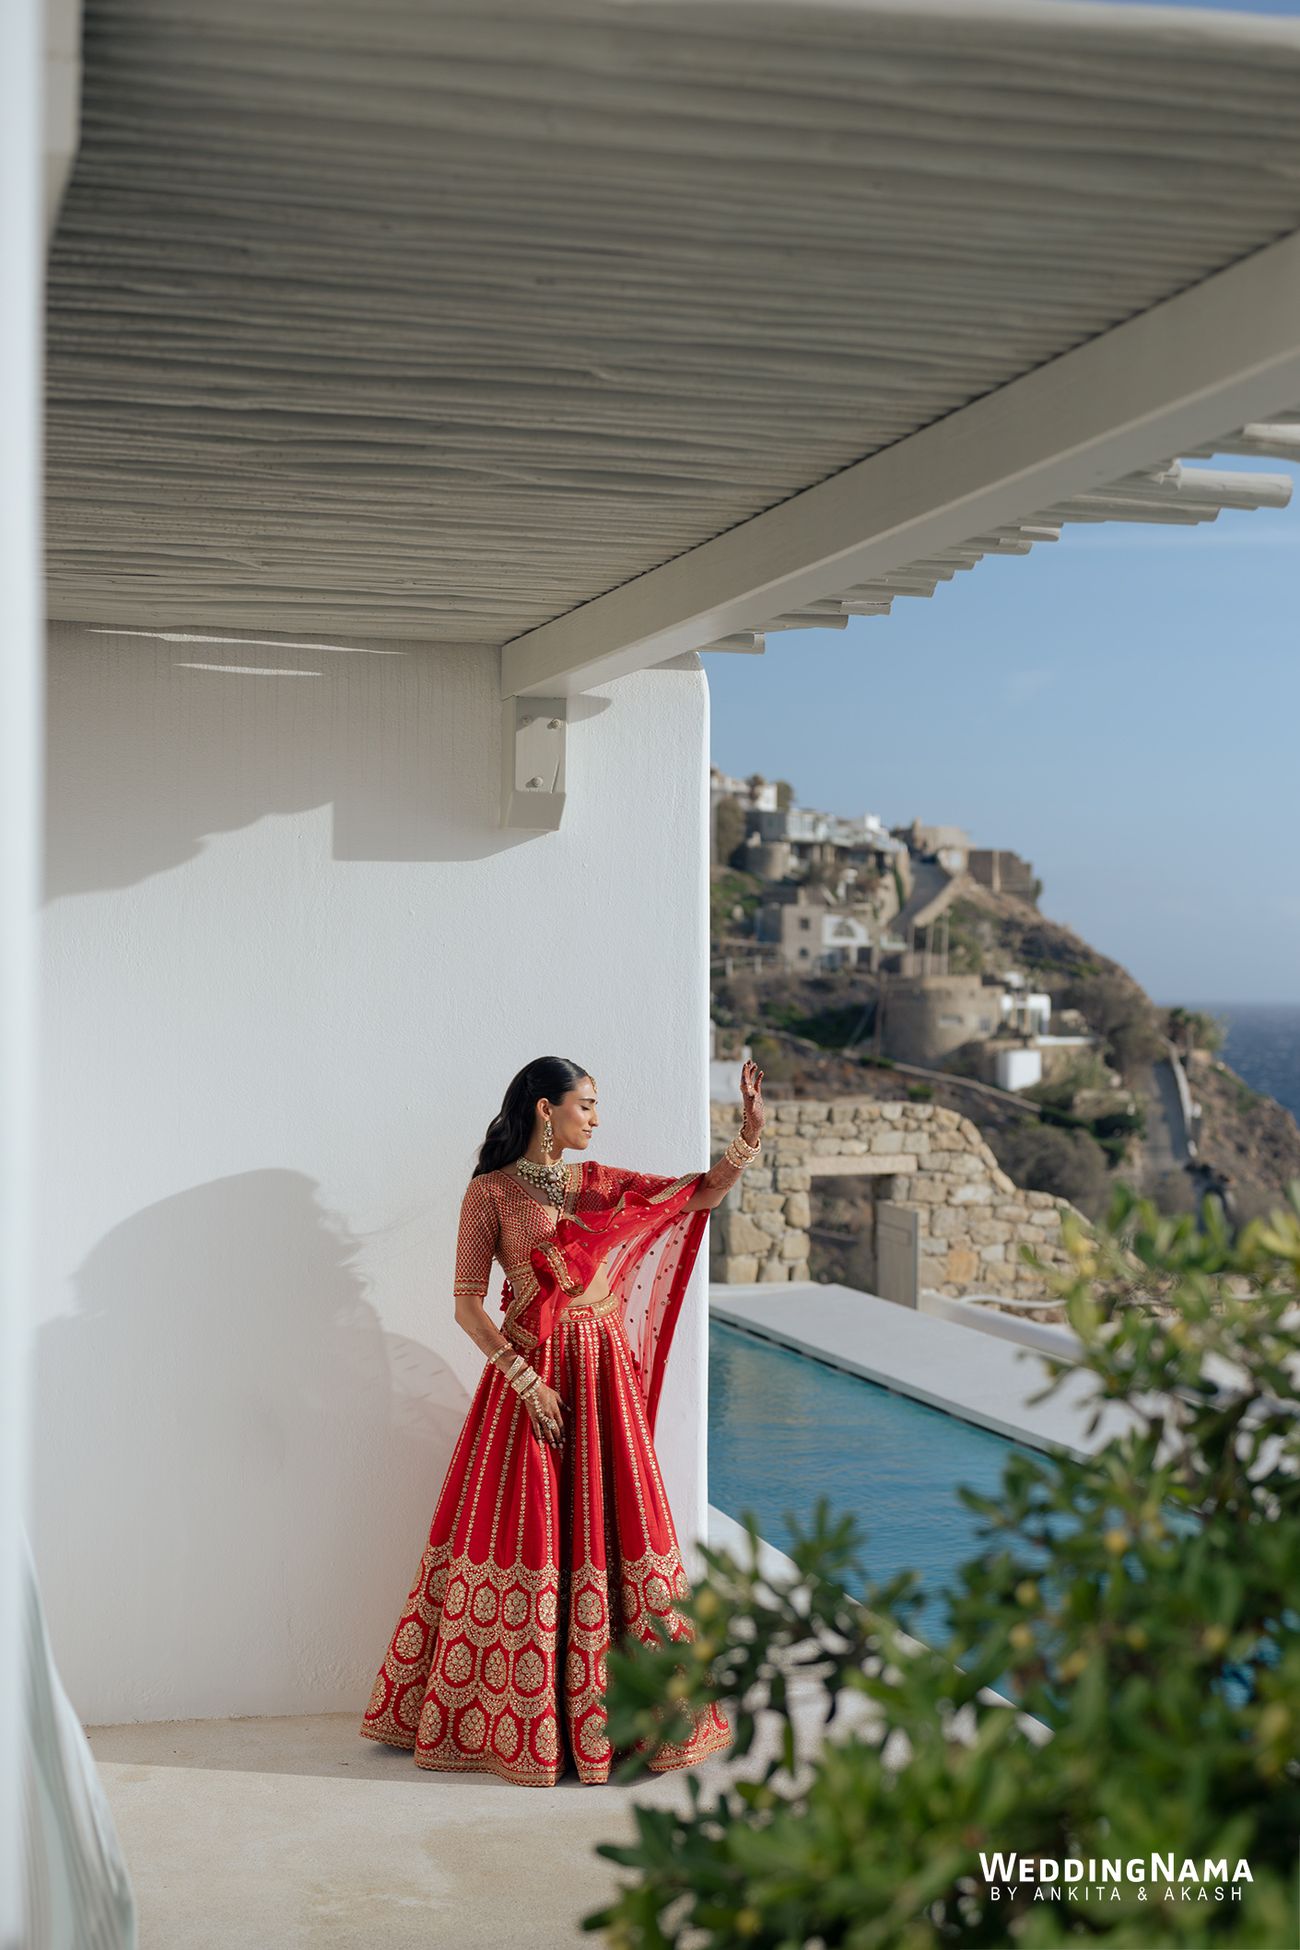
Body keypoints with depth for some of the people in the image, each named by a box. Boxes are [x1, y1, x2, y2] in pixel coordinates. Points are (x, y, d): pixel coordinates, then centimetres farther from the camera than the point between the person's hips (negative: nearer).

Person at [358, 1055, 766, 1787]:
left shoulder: (596, 1182, 10)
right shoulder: (491, 1192, -5)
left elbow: (702, 1192, 11)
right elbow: (468, 1304, -8)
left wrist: (751, 1131, -3)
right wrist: (527, 1381, -15)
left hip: (605, 1374, 5)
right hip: (527, 1375, -5)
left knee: (610, 1526, 6)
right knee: (519, 1530, -1)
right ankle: (505, 1724, 9)